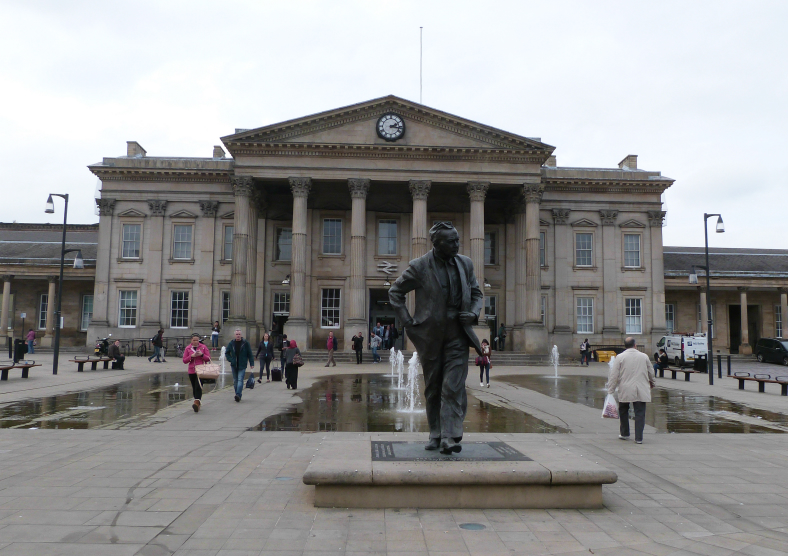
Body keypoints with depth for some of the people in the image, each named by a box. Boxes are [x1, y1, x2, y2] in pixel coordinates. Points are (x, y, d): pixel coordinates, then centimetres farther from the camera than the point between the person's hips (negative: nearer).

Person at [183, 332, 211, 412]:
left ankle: (197, 402, -27)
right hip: (191, 371, 3)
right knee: (194, 388, 9)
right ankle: (198, 403, 21)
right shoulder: (188, 348, 7)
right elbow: (184, 360, 4)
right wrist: (191, 356, -12)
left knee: (198, 387, -17)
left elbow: (208, 359, 4)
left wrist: (202, 355, -13)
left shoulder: (203, 347, 4)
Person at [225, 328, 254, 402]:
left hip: (242, 366, -4)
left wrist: (251, 363, -4)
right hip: (234, 365, 4)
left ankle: (238, 395, -25)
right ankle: (238, 396, 18)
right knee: (235, 381, 9)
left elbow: (250, 354, 1)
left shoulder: (245, 343, -2)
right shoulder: (231, 343, 5)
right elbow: (226, 352, 16)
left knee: (240, 380, -15)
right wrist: (230, 359, 1)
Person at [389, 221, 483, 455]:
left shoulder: (465, 263, 4)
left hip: (457, 335, 1)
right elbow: (395, 292, 3)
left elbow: (476, 293, 16)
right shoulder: (419, 267, -6)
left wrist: (474, 314, -4)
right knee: (432, 389, 10)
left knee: (453, 387, -10)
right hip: (430, 335, -1)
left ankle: (450, 437, -7)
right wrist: (408, 321, -5)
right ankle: (435, 434, 24)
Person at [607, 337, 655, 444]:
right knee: (640, 413, 3)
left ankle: (625, 434, 24)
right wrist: (652, 382, 40)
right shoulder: (644, 356, 5)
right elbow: (651, 372, 20)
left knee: (623, 411, 16)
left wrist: (610, 390, 0)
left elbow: (614, 375, -5)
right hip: (641, 391, 1)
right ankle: (639, 438, 0)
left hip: (625, 391, -1)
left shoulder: (620, 357, -4)